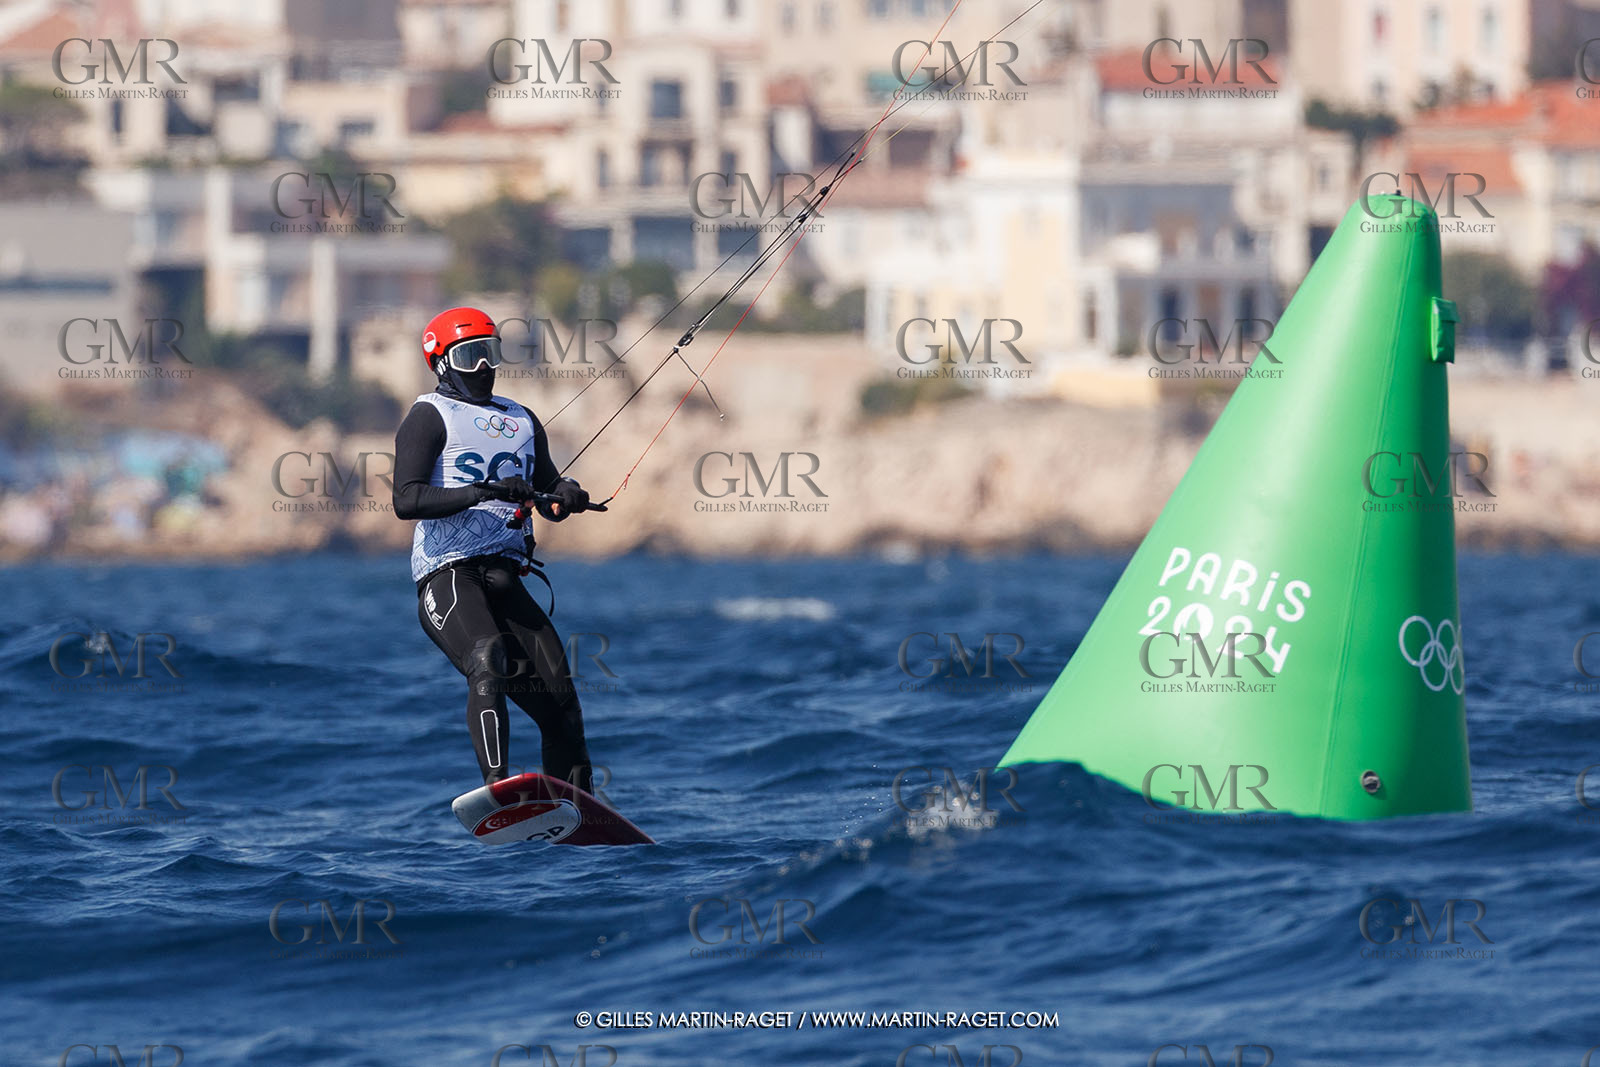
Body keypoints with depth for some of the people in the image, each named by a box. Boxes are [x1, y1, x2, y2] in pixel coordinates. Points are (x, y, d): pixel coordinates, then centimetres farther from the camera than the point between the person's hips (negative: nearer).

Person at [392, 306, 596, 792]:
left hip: (503, 574, 7)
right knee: (487, 662, -32)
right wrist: (484, 492, -20)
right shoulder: (429, 416, 3)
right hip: (448, 571, -7)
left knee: (558, 696, -1)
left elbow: (549, 492, 31)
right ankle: (497, 785, -45)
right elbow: (407, 500, -10)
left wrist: (567, 496, 5)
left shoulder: (521, 419, 24)